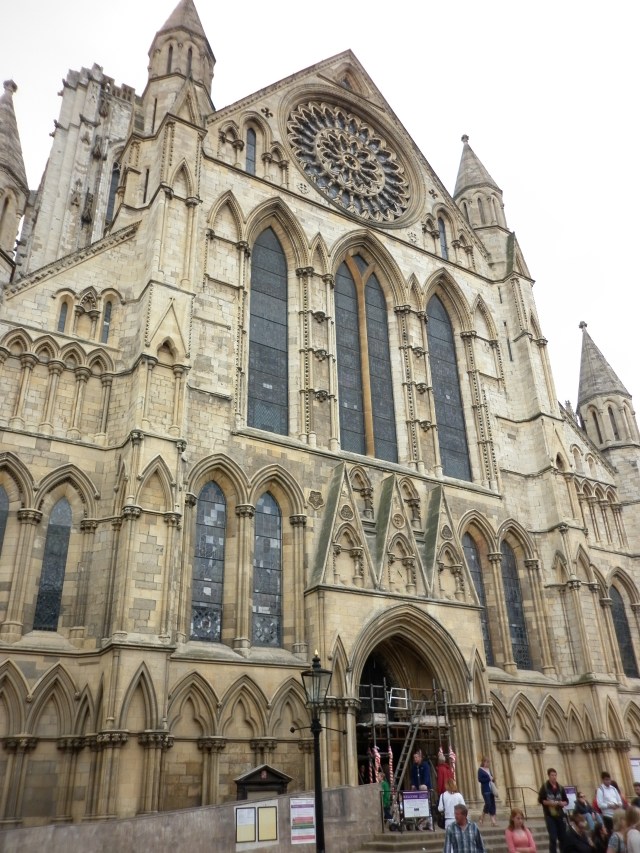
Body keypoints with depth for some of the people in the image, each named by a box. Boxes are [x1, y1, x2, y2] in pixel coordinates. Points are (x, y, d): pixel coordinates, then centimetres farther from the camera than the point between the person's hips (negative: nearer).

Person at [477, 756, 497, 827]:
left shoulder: (489, 769, 16)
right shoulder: (480, 770, -5)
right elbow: (480, 779, -15)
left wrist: (493, 779, 0)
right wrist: (489, 779, -15)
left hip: (491, 789, 7)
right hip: (485, 790, -7)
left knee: (492, 804, 1)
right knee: (488, 804, -13)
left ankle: (493, 821, 2)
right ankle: (482, 817, 9)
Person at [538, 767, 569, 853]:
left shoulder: (560, 788, 8)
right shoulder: (544, 787, -4)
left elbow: (566, 801, 11)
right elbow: (540, 800, -6)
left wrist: (563, 803, -10)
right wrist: (549, 803, -19)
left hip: (559, 815, 4)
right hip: (549, 815, -4)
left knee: (563, 837, 8)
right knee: (553, 838, -7)